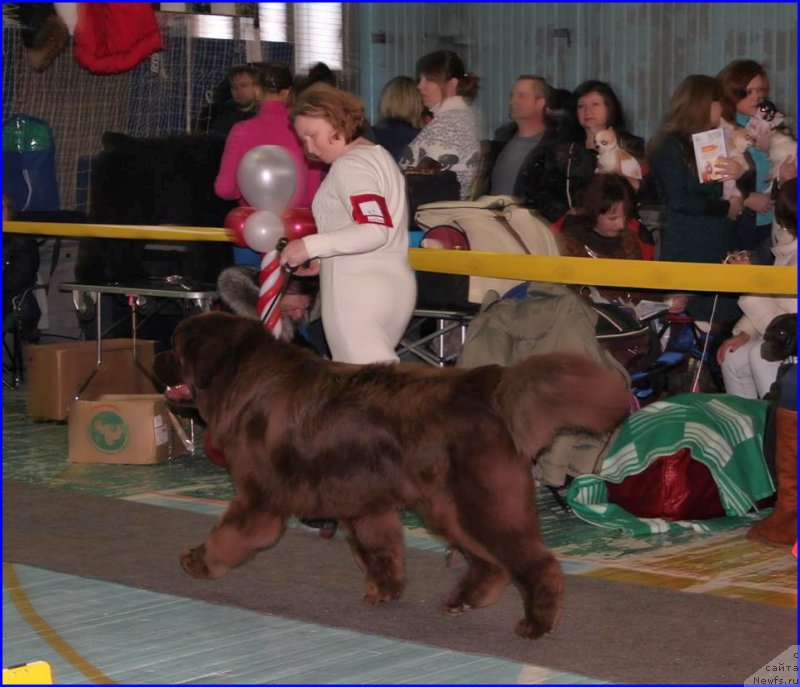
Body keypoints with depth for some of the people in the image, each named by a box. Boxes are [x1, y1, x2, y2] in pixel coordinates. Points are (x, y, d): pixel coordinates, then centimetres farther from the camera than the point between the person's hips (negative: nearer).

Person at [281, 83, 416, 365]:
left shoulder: (350, 164, -11)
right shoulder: (376, 154, 19)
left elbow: (375, 231, -22)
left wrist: (311, 246, -19)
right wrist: (322, 259, 21)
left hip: (358, 292, -10)